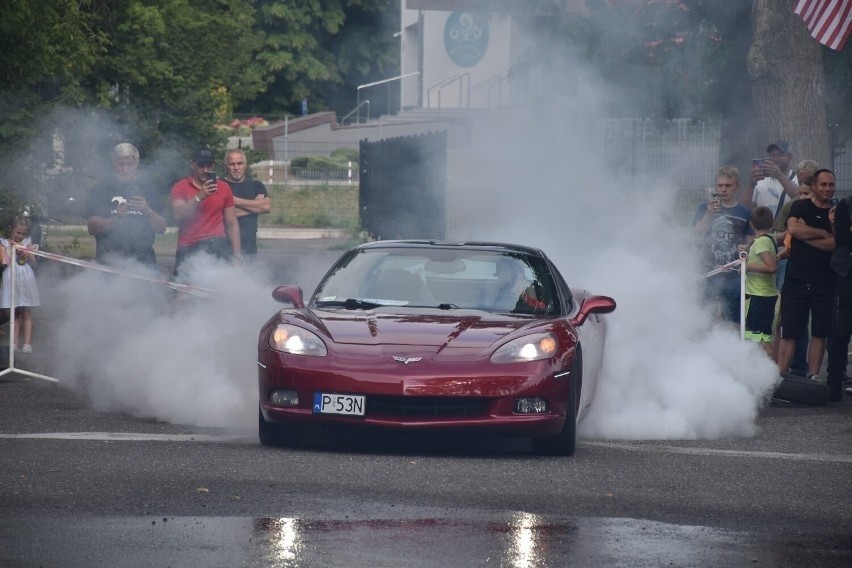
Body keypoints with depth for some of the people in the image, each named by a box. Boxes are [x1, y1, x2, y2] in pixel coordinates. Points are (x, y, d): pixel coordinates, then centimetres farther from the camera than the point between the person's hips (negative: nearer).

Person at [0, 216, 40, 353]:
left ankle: (27, 343, 0)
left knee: (25, 312, 1)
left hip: (25, 279, 0)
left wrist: (27, 255, -11)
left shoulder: (27, 242, 7)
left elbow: (33, 263, 8)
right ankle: (15, 342, 7)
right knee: (13, 313, 2)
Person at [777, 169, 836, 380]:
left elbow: (835, 244, -7)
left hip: (825, 282, 2)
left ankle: (813, 376, 7)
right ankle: (780, 375, -1)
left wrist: (806, 235, -9)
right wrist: (823, 234, -7)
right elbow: (793, 228, -14)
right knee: (789, 333, -3)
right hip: (797, 281, -2)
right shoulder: (800, 207, 6)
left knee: (820, 333, 3)